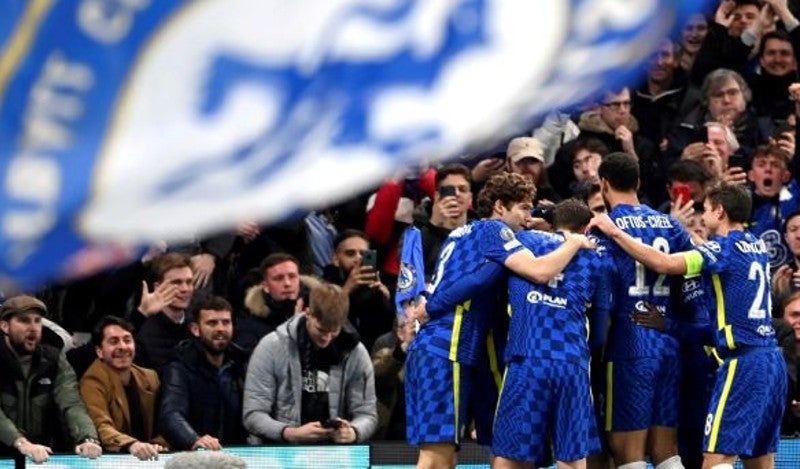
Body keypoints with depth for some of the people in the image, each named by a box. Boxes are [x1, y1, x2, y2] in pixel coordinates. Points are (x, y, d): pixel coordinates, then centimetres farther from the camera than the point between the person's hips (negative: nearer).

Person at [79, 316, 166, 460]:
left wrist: (158, 446, -6)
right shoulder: (93, 381, -8)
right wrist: (132, 445, -40)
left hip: (145, 458, 5)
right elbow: (101, 427, -22)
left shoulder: (150, 378, 11)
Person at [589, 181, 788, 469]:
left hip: (743, 361, -9)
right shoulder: (756, 246, 14)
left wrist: (614, 232, -15)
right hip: (772, 358, 9)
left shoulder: (725, 248, -10)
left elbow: (664, 263, -21)